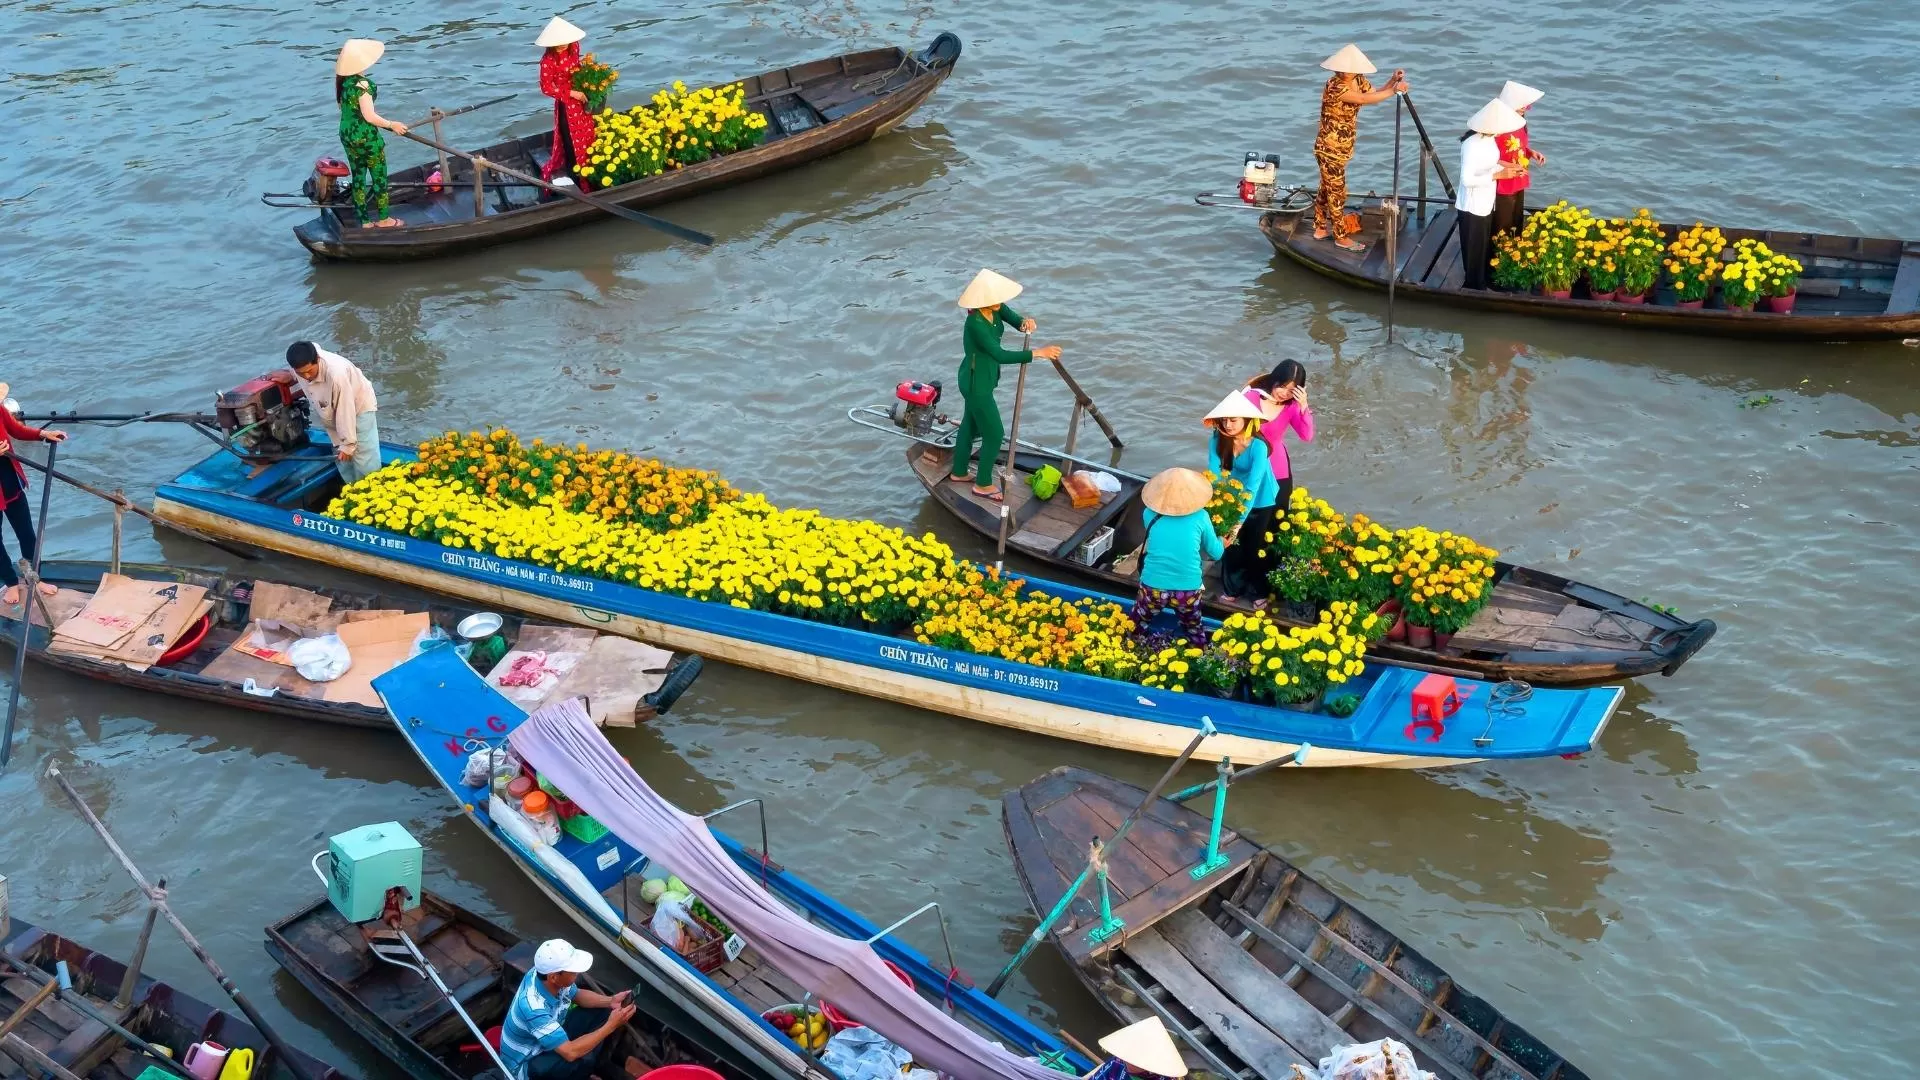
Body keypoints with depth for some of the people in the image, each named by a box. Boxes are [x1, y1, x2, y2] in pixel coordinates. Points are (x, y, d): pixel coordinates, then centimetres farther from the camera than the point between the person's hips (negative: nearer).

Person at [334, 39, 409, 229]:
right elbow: (369, 116, -23)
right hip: (366, 138, -8)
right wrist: (391, 125, -10)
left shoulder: (343, 81, 2)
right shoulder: (362, 84, -22)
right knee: (379, 176, 7)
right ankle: (383, 219, 16)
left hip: (347, 134, 8)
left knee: (358, 177, 13)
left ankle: (365, 221, 20)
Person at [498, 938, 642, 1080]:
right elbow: (570, 1052, -40)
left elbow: (577, 994, 4)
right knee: (583, 1060, -32)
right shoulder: (534, 1008, -40)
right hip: (525, 1063, -8)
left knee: (602, 1012, 0)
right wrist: (611, 1025, -34)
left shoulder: (545, 973, -17)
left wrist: (610, 1001, -13)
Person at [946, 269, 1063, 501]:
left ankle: (958, 472, 46)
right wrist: (1037, 353, -41)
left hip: (982, 378, 9)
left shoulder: (995, 309, -10)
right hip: (977, 383, -9)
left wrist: (1024, 322, -37)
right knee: (994, 434, 5)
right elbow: (1000, 355, -39)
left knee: (970, 424, 26)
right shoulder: (976, 324, -35)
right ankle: (983, 485, 24)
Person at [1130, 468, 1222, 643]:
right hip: (1188, 590, 0)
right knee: (1195, 633, 28)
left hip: (1152, 588, 0)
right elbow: (1216, 553, 8)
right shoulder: (1200, 517, -4)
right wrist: (1222, 541, 30)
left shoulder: (1150, 514, -1)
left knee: (1135, 631, 27)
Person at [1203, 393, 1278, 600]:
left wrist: (1239, 522, -42)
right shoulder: (1217, 440, -20)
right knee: (1231, 543, 9)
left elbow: (1252, 487, -37)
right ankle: (1232, 587, 33)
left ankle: (1259, 591, 33)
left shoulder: (1258, 446, -34)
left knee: (1255, 548, 8)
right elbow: (1214, 475, -22)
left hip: (1261, 502, -3)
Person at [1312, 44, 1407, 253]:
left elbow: (1374, 94, 4)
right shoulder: (1335, 87, -27)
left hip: (1341, 148, 8)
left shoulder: (1358, 80, 0)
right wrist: (1394, 90, -27)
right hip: (1329, 149, -8)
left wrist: (1393, 81, -11)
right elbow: (1365, 99, -33)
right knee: (1337, 193, 2)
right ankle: (1341, 237, 14)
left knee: (1327, 189, 20)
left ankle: (1320, 229, 34)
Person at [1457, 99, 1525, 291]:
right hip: (1472, 207, -9)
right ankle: (1472, 289, 18)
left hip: (1486, 204, 9)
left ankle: (1482, 286, 34)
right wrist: (1498, 175, -28)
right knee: (1474, 252, 4)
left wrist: (1508, 168, -2)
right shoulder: (1472, 145, -26)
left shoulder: (1490, 139, 1)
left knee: (1486, 249, 19)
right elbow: (1467, 179, -29)